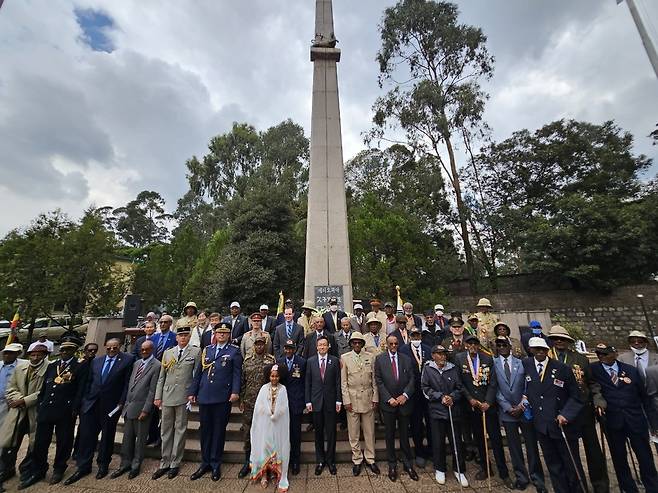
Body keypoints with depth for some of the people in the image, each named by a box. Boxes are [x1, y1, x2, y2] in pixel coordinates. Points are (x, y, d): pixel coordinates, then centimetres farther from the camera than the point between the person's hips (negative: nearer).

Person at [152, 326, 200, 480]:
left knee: (180, 430, 7)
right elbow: (161, 377, 9)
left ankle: (175, 463, 22)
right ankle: (165, 463, 28)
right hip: (167, 396, 3)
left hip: (184, 396, -3)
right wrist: (158, 396, 5)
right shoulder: (168, 353, 7)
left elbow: (196, 374, -3)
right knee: (166, 430, 14)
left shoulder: (196, 352, -5)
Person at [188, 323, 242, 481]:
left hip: (223, 397, -3)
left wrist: (235, 391, -17)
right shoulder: (207, 350, 11)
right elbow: (199, 372, 12)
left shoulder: (234, 352, -2)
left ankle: (215, 464, 26)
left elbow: (237, 373, -8)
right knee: (205, 430, 14)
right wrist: (192, 391, 8)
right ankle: (205, 463, 32)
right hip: (204, 396, 4)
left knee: (219, 430, 8)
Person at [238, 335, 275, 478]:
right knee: (247, 432, 12)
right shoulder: (247, 360, 3)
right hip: (249, 403, 2)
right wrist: (241, 400, 6)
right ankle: (247, 462, 30)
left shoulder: (271, 360, -4)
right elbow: (242, 381, 8)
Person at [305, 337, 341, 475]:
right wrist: (308, 401, -1)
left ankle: (330, 461, 28)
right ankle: (320, 461, 30)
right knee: (318, 433, 13)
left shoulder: (334, 361, -3)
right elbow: (308, 383, 1)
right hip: (316, 401, 1)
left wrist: (338, 400, -4)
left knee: (331, 432, 9)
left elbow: (338, 382, -2)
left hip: (330, 401, -1)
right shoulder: (310, 361, -1)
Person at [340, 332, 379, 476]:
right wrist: (346, 400, -6)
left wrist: (375, 398, 2)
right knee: (353, 432, 9)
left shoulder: (370, 357, 2)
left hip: (368, 398, 2)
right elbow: (343, 381, -3)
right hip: (352, 398, -1)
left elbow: (374, 379, 5)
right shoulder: (344, 357, -4)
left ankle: (370, 459, 30)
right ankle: (357, 460, 27)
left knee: (369, 431, 12)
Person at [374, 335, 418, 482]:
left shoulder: (407, 359, 2)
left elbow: (411, 380, 0)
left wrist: (405, 395, -12)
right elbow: (379, 381, -6)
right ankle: (392, 465, 29)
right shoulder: (379, 359, -5)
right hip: (388, 403, -1)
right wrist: (389, 398, -12)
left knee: (405, 435, 12)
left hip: (404, 402, 1)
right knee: (390, 435, 12)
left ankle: (408, 464, 31)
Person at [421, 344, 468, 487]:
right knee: (438, 442, 9)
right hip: (436, 411, -1)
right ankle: (439, 469, 28)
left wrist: (452, 397, -12)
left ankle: (459, 470, 30)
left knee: (457, 441, 9)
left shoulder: (453, 369, 1)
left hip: (453, 410, 2)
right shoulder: (428, 369, -5)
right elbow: (425, 389, -4)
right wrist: (441, 397, -12)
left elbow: (459, 388, 5)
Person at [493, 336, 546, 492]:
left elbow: (528, 387, -1)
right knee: (514, 446, 10)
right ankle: (521, 477, 27)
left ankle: (537, 479, 24)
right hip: (507, 411, 0)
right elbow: (495, 389, -4)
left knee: (532, 445, 6)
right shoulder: (493, 364, -4)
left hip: (525, 409, 0)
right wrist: (508, 407, -9)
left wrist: (521, 406, -8)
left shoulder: (521, 362, -1)